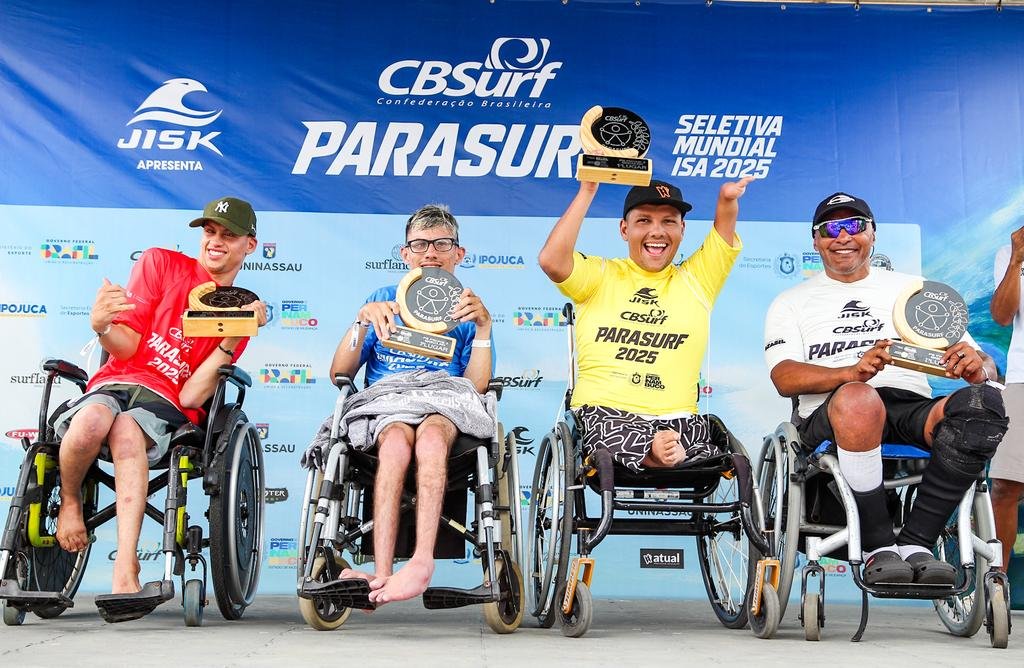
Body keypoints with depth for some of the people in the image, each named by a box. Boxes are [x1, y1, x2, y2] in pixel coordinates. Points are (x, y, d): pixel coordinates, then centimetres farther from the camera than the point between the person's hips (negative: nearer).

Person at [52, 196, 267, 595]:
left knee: (127, 431, -38)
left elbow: (192, 396, -3)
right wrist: (101, 327, -20)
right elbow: (126, 345, 2)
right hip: (114, 382, 1)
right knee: (91, 422, -38)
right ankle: (69, 501, -4)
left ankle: (125, 576, -45)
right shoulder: (161, 263, 9)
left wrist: (234, 339, -12)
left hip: (166, 404, -1)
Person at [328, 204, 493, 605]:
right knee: (397, 439, -38)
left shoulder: (466, 311, 23)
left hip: (445, 413, 0)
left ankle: (421, 560, -51)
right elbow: (339, 374, 13)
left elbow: (476, 387, 7)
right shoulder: (384, 300, 23)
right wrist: (363, 320, -1)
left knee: (430, 436, -39)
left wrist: (484, 328, -4)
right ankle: (383, 572, -48)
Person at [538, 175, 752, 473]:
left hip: (677, 420, 2)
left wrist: (728, 199, -18)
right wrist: (587, 192, -6)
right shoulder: (601, 275, 12)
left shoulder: (696, 279, 18)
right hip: (602, 413, -2)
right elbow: (551, 261, -6)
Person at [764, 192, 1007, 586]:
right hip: (829, 417, -2)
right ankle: (878, 548, -26)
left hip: (914, 409, 3)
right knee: (858, 399, -39)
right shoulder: (791, 303, 18)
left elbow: (984, 369, 15)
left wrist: (977, 367, -12)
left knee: (983, 402, -29)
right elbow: (785, 378, -2)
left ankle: (914, 542, -25)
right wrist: (852, 372, -21)